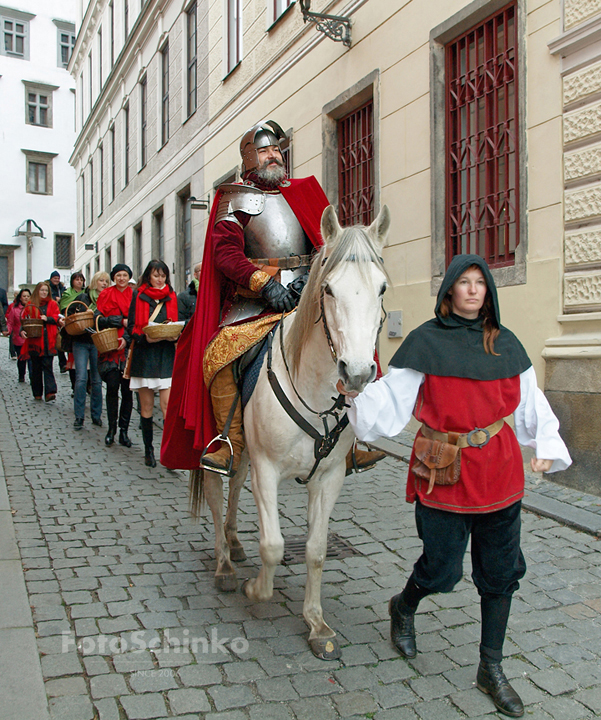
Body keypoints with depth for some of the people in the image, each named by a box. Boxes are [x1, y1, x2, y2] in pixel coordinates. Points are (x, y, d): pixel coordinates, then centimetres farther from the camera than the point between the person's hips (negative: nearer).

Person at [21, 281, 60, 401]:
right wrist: (22, 330, -14)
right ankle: (37, 393, 13)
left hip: (48, 340, -1)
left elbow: (57, 318, 2)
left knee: (47, 365, -9)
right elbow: (23, 319, 4)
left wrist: (47, 319, -17)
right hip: (34, 339, 1)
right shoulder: (31, 305, 9)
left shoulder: (53, 304, 11)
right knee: (36, 367, 6)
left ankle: (50, 392, -17)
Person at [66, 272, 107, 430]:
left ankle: (96, 415, 16)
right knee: (81, 378, -9)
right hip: (81, 342, -1)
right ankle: (79, 416, -3)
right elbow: (67, 312, 10)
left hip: (98, 344, 1)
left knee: (97, 380, 5)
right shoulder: (83, 297, 7)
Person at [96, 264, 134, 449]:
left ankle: (124, 430, 7)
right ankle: (111, 428, 8)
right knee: (112, 386, -5)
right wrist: (121, 321, -12)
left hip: (129, 348, 1)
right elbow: (99, 319, 2)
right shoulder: (106, 295, 9)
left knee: (127, 389, 0)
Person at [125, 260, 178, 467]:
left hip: (166, 356, 0)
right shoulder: (138, 296, 6)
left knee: (167, 404, -11)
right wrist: (145, 337, -15)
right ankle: (148, 450, 16)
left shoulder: (172, 297, 11)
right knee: (146, 406, 5)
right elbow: (131, 326, 3)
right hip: (144, 355, 0)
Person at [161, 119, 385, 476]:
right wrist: (263, 283, -20)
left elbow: (328, 242, 11)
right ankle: (231, 447, -13)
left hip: (306, 295, 3)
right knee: (218, 354, -25)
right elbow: (225, 251, -5)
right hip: (255, 298, -3)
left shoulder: (303, 193, 20)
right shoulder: (236, 199, 10)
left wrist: (313, 274, -10)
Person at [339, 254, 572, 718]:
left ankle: (492, 669, 28)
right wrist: (357, 391, -24)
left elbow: (530, 400, 11)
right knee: (441, 570, 3)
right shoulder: (426, 342, -4)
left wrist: (546, 445, 0)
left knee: (501, 572, 10)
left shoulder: (505, 344, 7)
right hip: (444, 471, -4)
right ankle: (403, 608, 39)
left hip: (499, 471, 4)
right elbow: (392, 398, -9)